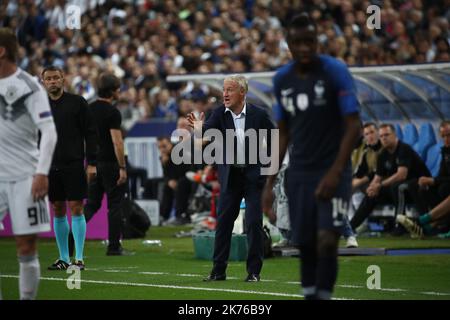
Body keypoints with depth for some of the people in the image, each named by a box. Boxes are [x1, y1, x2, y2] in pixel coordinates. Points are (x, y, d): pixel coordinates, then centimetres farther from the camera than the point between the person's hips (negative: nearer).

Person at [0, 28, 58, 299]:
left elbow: (50, 132, -14)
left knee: (27, 249, -2)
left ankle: (28, 298, 6)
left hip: (25, 177, -5)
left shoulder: (28, 86, -9)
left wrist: (42, 172, -23)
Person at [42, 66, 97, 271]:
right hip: (50, 166, 4)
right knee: (58, 210, 7)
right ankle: (63, 258, 13)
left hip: (74, 165, -3)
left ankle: (79, 259, -5)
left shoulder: (77, 102, 0)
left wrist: (91, 163, -7)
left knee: (76, 208, -6)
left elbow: (90, 133, -1)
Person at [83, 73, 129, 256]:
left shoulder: (89, 109, 8)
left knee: (92, 204, 12)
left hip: (93, 163, 6)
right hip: (110, 163, -6)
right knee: (115, 205, 2)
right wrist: (122, 168, -15)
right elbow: (117, 142, -18)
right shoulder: (112, 112, -14)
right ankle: (114, 246, 4)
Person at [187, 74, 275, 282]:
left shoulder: (259, 115, -7)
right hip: (230, 175, 3)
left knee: (254, 222, -3)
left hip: (254, 174, -2)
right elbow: (209, 131, -21)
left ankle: (254, 271, 3)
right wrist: (199, 127, -42)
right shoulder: (220, 113, -3)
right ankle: (219, 270, 8)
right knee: (223, 221, 3)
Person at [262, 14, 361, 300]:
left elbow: (353, 126, -12)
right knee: (305, 244, 4)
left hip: (332, 171, -5)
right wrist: (270, 184, 10)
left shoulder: (335, 72, -9)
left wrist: (335, 173, -21)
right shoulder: (282, 79, 6)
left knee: (327, 241, -16)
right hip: (299, 174, 5)